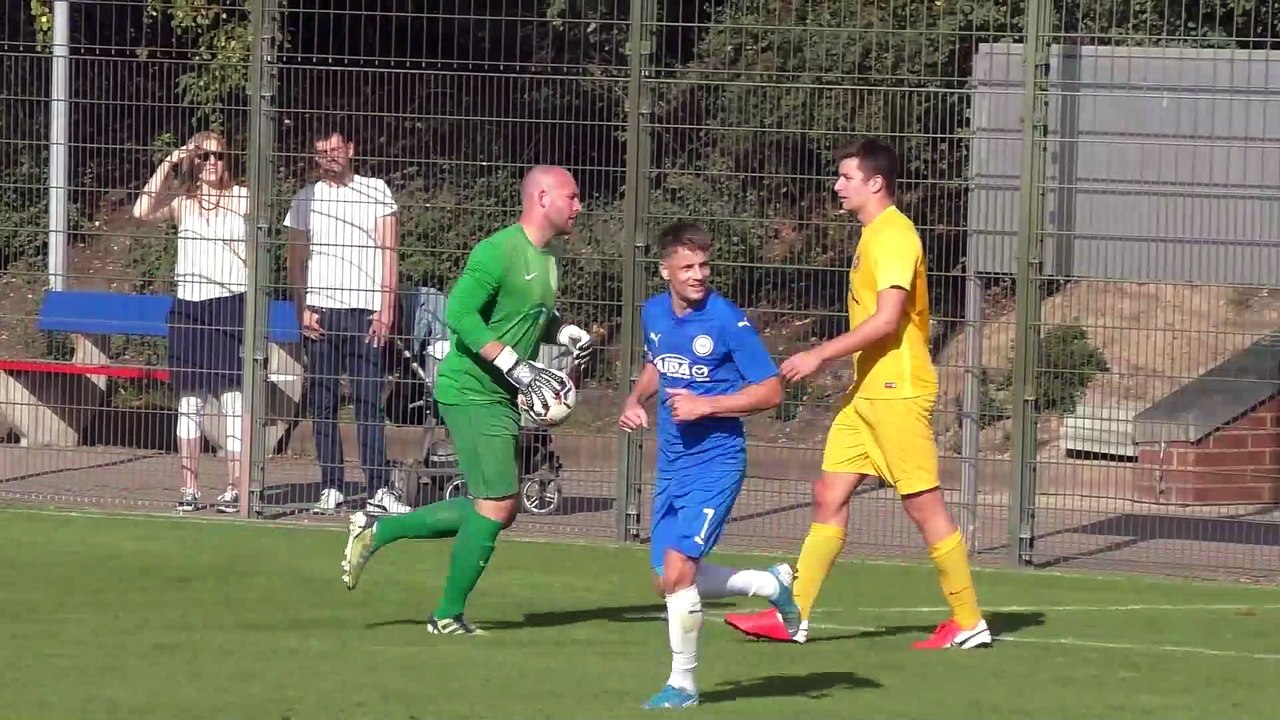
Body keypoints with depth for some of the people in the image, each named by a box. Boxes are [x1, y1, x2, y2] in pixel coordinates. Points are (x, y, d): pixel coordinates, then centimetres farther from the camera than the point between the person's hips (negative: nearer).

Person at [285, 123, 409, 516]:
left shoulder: (375, 191, 7)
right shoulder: (306, 199, 12)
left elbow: (388, 253, 3)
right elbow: (296, 262, 14)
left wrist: (385, 310, -6)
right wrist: (303, 309, 0)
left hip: (366, 311, -2)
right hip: (320, 313, 2)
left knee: (370, 402, -7)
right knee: (322, 404, 1)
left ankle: (379, 490, -10)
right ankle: (330, 487, 5)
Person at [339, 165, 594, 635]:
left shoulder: (546, 259, 12)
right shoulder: (499, 251, -16)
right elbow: (460, 313, -23)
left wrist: (565, 333, 5)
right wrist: (515, 366, -25)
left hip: (502, 399, 10)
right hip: (472, 392, -10)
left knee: (496, 509, 12)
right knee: (498, 506, -9)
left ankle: (377, 531, 21)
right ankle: (449, 616, 6)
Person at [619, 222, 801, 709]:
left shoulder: (728, 321, -15)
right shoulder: (654, 314, 4)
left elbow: (771, 392, -13)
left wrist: (705, 406, -20)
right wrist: (635, 400, 7)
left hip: (716, 463, -7)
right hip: (671, 464, 7)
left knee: (677, 568, -17)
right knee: (671, 579, 9)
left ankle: (682, 683, -1)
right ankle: (772, 583, 33)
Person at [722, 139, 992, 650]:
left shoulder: (894, 235, -14)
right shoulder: (874, 235, 16)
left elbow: (887, 319, -23)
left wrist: (821, 355, -21)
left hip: (897, 391, -10)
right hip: (867, 393, 10)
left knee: (924, 505, -5)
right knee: (829, 497, 6)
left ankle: (969, 623, 3)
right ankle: (793, 616, 7)